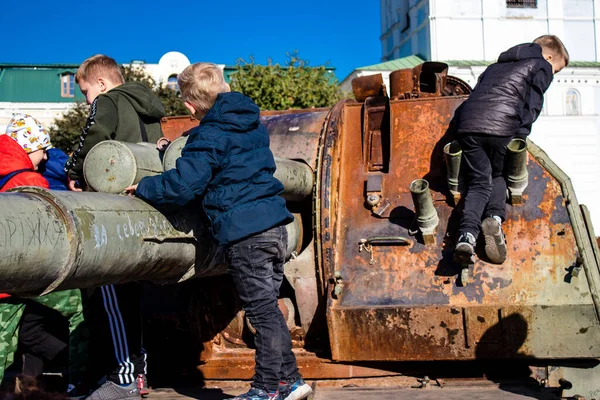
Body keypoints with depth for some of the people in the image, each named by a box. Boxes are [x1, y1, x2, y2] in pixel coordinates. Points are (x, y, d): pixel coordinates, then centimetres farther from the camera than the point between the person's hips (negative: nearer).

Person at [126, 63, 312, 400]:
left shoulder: (209, 137, -10)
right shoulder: (254, 125, 15)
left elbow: (181, 186, -15)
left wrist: (142, 187, 2)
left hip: (245, 233, -8)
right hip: (275, 223, 8)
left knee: (263, 311, -1)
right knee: (268, 307, 17)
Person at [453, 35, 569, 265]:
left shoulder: (496, 66, 37)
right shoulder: (541, 66, 18)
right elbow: (533, 106, 6)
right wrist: (520, 135, 8)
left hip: (468, 124, 4)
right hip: (501, 127, -4)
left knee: (479, 182, 4)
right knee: (498, 176, 16)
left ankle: (467, 234, -21)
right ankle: (495, 217, -13)